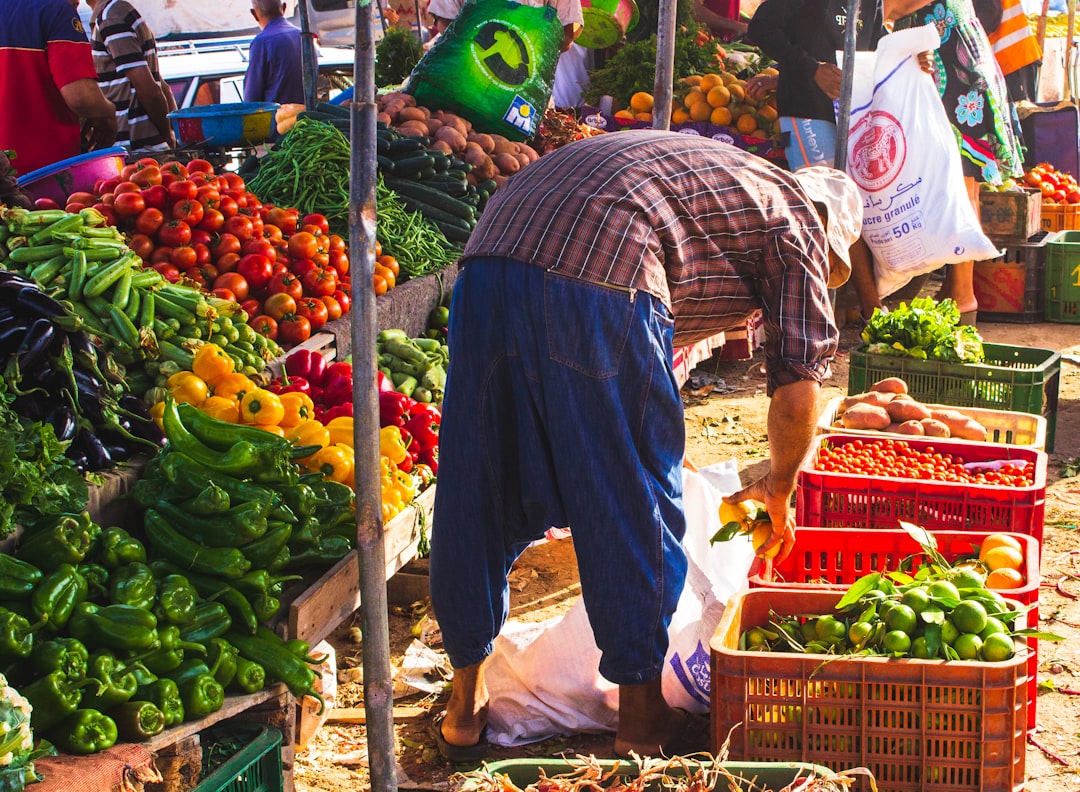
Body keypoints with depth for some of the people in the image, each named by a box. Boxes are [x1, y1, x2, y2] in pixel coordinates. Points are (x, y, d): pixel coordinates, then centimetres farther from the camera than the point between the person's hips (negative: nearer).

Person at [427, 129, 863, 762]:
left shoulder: (720, 174, 39)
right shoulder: (799, 217, 17)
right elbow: (799, 388, 11)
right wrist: (779, 490, 28)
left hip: (489, 255, 8)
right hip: (600, 277, -8)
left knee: (478, 495, 16)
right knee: (636, 505, 9)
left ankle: (465, 707, 28)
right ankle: (641, 717, 21)